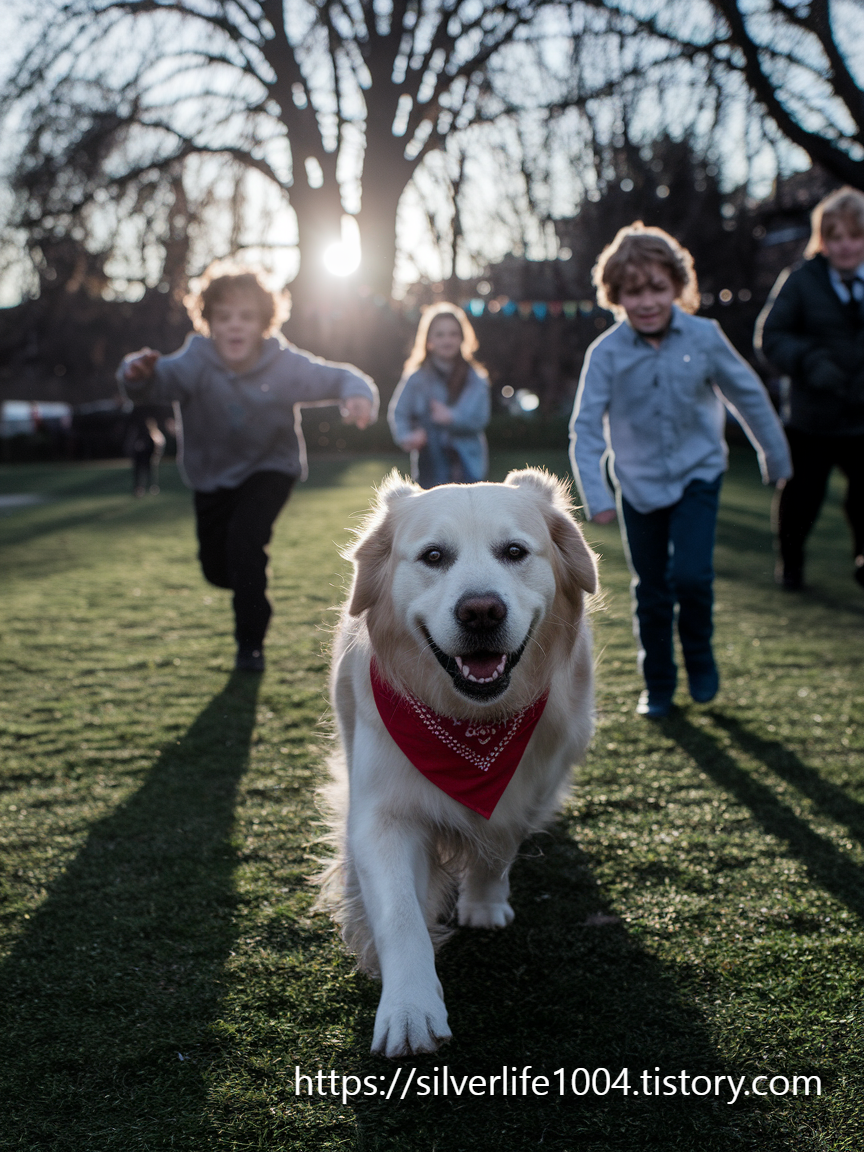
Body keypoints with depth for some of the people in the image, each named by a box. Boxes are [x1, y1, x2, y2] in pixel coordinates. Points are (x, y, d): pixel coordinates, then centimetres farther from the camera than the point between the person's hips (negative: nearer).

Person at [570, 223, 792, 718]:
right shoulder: (606, 353, -13)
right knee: (651, 593, 8)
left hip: (697, 475, -1)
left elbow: (748, 395, 2)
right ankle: (658, 685, 26)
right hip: (639, 485, 1)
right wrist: (596, 496, -22)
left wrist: (775, 456, 11)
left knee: (690, 576, -17)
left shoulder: (704, 336, -12)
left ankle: (700, 658, 12)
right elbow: (586, 428, -12)